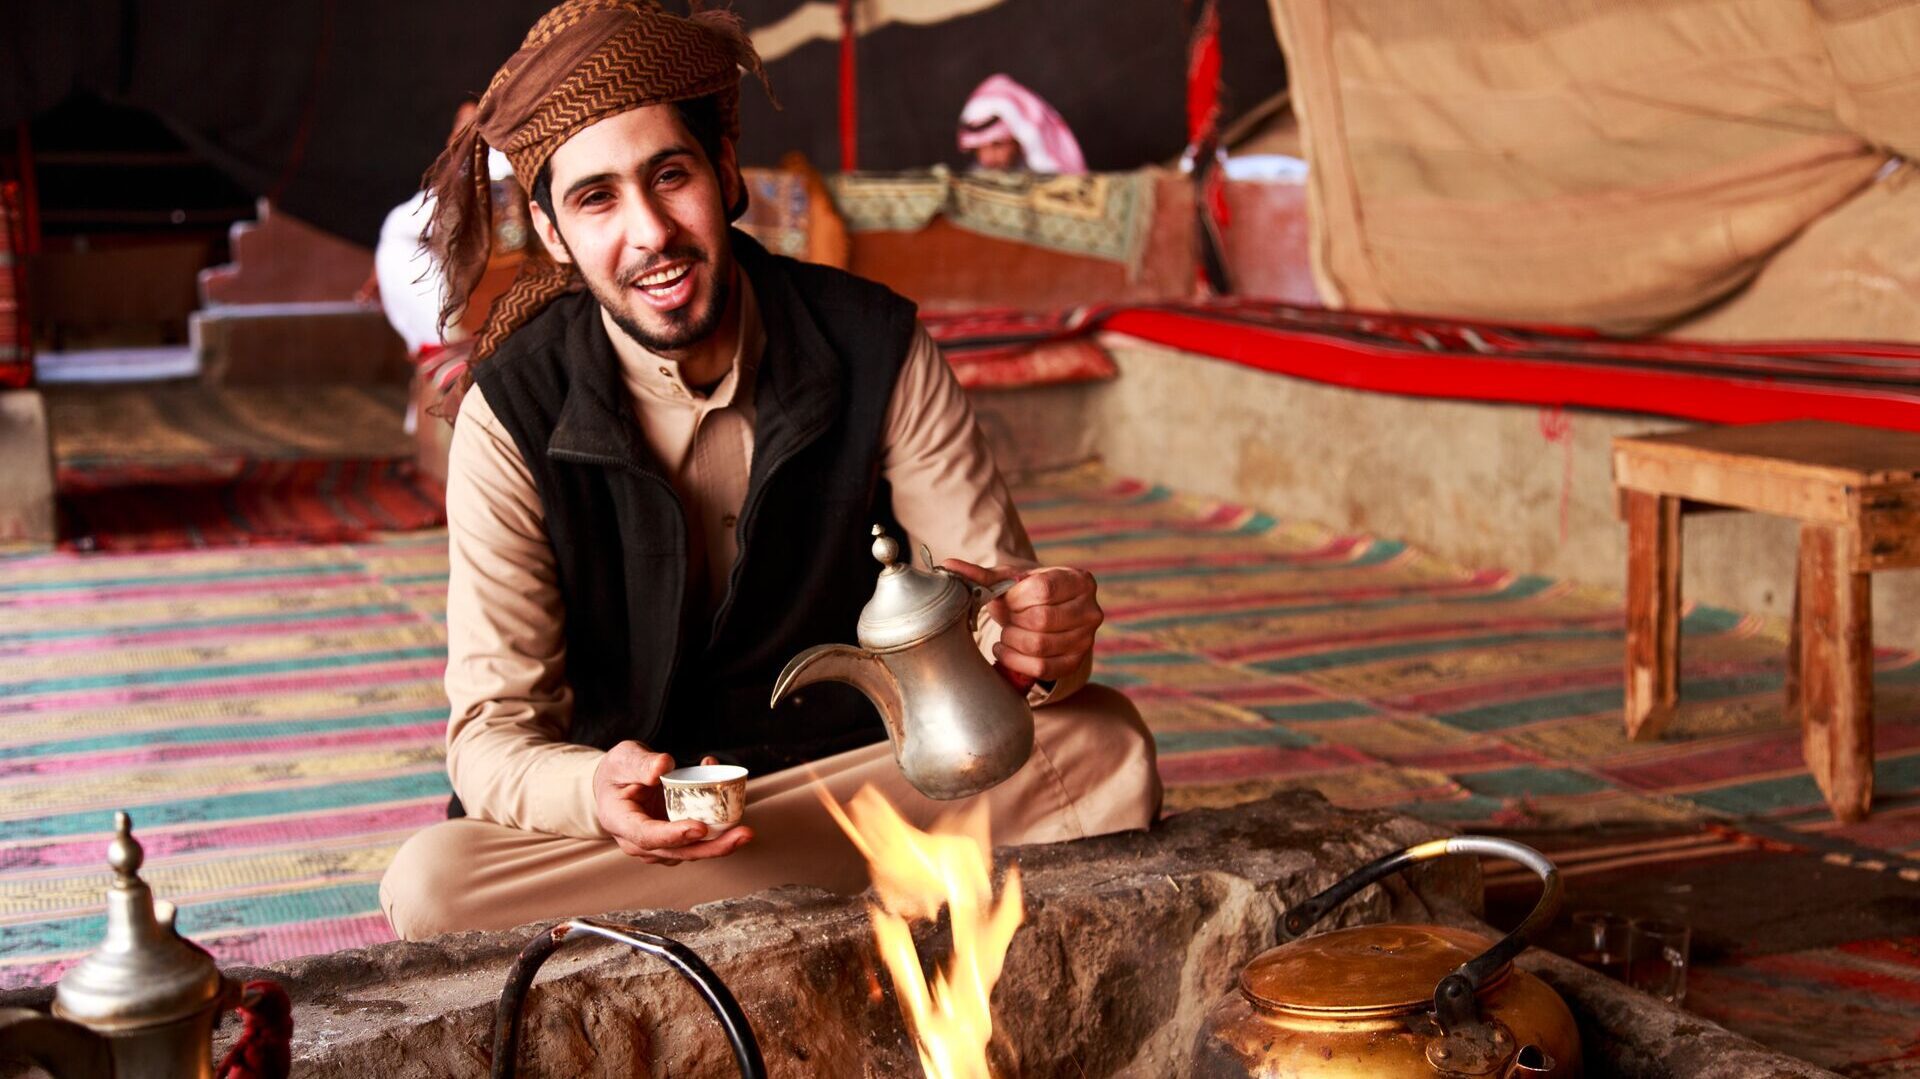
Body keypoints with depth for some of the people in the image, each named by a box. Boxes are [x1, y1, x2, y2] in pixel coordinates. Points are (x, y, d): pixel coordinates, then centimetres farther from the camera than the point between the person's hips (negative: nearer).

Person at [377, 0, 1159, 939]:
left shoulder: (875, 349, -10)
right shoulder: (515, 414, -13)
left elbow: (1000, 606, -7)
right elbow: (491, 733, -13)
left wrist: (1045, 642, -34)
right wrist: (598, 792, -37)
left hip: (860, 770, 1)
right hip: (625, 796, -1)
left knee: (1103, 746, -23)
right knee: (431, 886, -31)